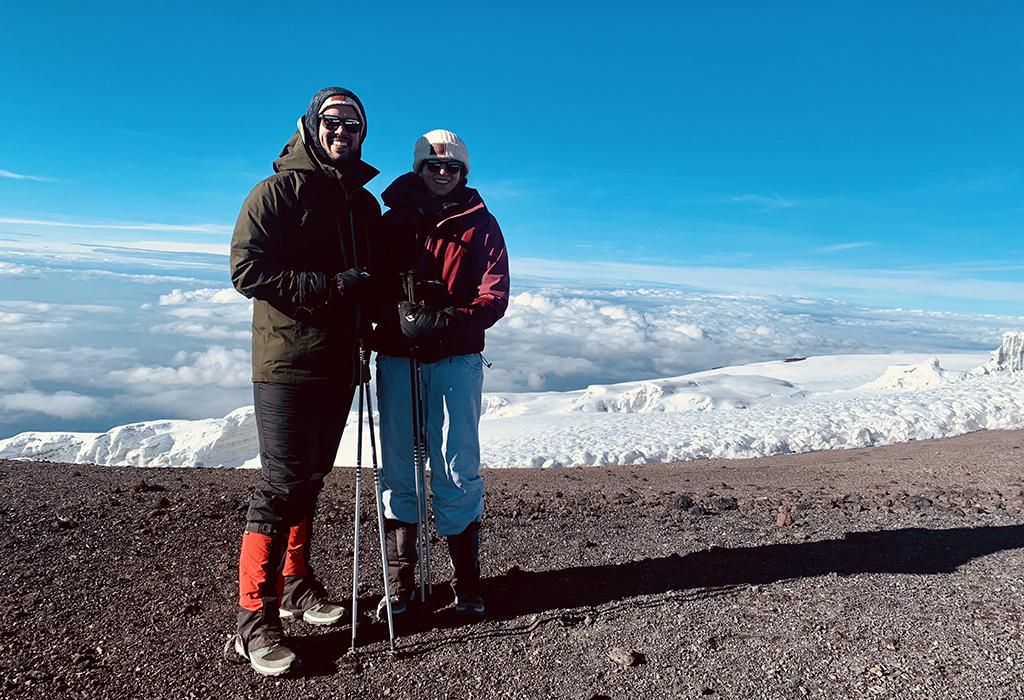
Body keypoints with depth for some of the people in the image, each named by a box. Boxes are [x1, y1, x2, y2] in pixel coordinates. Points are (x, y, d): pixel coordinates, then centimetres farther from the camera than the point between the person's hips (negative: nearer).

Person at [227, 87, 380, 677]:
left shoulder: (365, 203, 16)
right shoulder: (279, 190, -4)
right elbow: (247, 268, -14)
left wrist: (368, 290, 0)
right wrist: (329, 288, -19)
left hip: (340, 362, 6)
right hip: (289, 361, -6)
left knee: (312, 478, 14)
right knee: (283, 483, -6)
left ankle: (297, 583, 29)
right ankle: (256, 617, 5)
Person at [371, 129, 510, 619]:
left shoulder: (480, 224, 8)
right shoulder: (393, 221, 12)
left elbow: (494, 296, -1)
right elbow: (373, 285, 4)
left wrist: (448, 321, -18)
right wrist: (399, 317, -17)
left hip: (457, 359, -1)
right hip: (397, 357, 2)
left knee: (458, 470, -1)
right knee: (398, 469, 4)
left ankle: (466, 582, 13)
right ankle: (399, 583, 16)